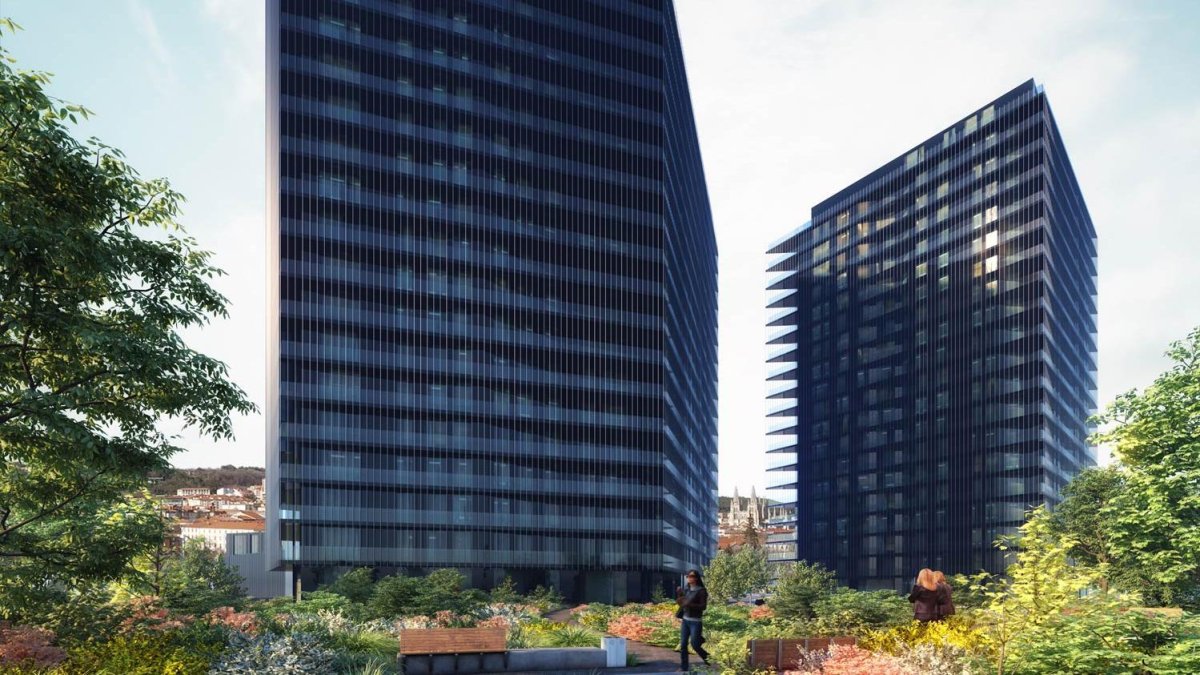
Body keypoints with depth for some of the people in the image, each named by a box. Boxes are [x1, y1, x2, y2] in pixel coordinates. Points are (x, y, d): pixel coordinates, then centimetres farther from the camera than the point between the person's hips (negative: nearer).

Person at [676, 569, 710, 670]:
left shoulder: (701, 591, -9)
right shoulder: (686, 590, 9)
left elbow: (703, 606, -15)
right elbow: (681, 603, 15)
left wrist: (689, 604, -23)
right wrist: (678, 595, -2)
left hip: (696, 621, -6)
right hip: (685, 620, 6)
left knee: (694, 644, -5)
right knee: (683, 645, 2)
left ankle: (707, 659, 22)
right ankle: (684, 668, 10)